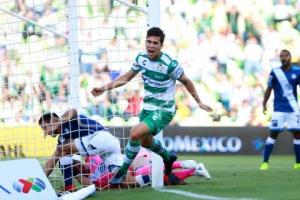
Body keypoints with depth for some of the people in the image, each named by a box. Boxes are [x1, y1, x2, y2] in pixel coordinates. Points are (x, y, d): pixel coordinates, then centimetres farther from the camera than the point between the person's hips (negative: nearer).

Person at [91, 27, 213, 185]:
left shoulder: (169, 64, -22)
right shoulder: (141, 58, -4)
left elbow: (186, 81, -5)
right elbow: (126, 77, 12)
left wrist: (199, 102, 2)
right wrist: (106, 87, 3)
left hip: (163, 110, -7)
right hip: (147, 107, 7)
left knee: (135, 133, -25)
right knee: (145, 142, 24)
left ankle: (123, 170, -7)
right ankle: (168, 158, 54)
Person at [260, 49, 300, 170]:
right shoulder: (275, 72, -2)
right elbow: (269, 89, 4)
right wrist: (264, 103, -1)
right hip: (279, 109, -2)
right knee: (273, 133, -5)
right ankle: (265, 162, 1)